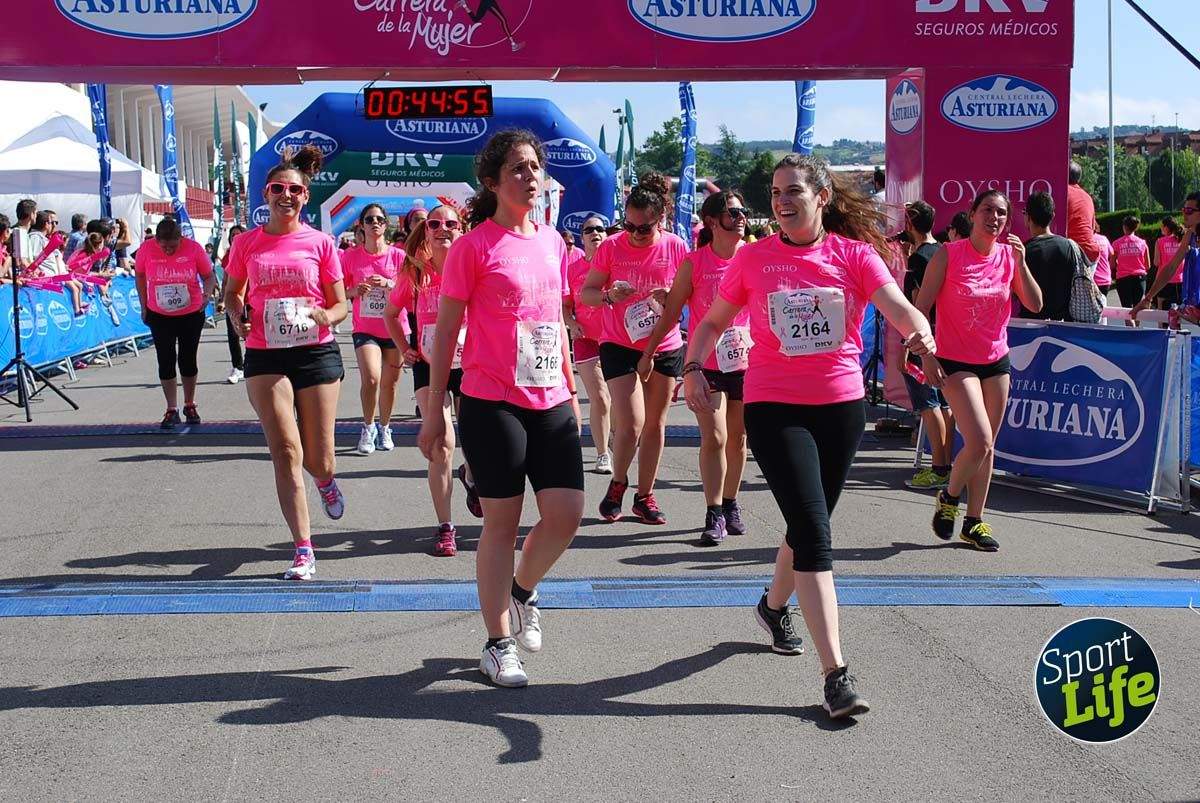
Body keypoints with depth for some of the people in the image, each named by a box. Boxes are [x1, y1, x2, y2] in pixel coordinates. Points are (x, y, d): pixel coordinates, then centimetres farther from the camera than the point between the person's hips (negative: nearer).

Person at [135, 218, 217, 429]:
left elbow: (209, 275, -4)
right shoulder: (146, 249, -14)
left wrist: (207, 294, -24)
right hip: (159, 316, 0)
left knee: (188, 360, 10)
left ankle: (190, 406, 26)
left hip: (191, 314, 0)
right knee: (166, 362, 0)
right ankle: (172, 410, 9)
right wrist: (144, 306, 5)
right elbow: (139, 275, 3)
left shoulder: (194, 248, -16)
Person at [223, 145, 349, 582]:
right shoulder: (247, 243, 3)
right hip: (265, 356, 0)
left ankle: (326, 481, 45)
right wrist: (239, 318, -5)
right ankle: (304, 551, -1)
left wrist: (324, 317, -18)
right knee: (286, 454, -7)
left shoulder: (320, 243, 0)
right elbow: (232, 292, 17)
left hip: (317, 353, 0)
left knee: (318, 461, 5)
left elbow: (340, 305, 5)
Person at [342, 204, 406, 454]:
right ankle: (368, 428, 4)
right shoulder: (350, 256, 0)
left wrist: (388, 283, -18)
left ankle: (384, 429, 28)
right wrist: (356, 290, -14)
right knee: (371, 378, -17)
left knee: (389, 383, 8)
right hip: (365, 328, -1)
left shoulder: (398, 256, -1)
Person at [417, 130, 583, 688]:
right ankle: (498, 644, 14)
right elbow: (445, 331, -4)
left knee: (566, 513, -1)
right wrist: (434, 411, -4)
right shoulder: (475, 245, -6)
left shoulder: (552, 241, 11)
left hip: (551, 402, 5)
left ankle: (522, 592, 29)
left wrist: (571, 391, 19)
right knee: (502, 520, 0)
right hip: (492, 404, -5)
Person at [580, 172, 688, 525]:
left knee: (655, 424, 8)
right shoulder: (612, 247, -7)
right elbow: (585, 293, -2)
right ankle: (617, 483, 15)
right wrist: (609, 296, -22)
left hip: (665, 347, 2)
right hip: (619, 346, -2)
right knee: (631, 423, -11)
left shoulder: (676, 248, -4)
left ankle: (645, 495, 20)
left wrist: (671, 297, -19)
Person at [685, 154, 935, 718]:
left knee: (809, 525, 18)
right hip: (773, 409, -2)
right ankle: (837, 676, -15)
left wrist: (920, 331, -39)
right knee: (813, 531, -13)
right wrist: (693, 367, -7)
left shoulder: (855, 254, -2)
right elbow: (713, 320, 10)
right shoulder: (753, 258, -1)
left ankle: (774, 607, 50)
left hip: (841, 406, 2)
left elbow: (897, 307, -17)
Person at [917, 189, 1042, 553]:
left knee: (986, 446, 8)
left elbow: (1035, 305, -4)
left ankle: (974, 522, 20)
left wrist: (1020, 262, -15)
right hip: (956, 362, -5)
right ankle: (948, 497, 12)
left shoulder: (1009, 256, 2)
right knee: (979, 442, -15)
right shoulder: (948, 255, -10)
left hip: (997, 360, 5)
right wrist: (927, 355, -15)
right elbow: (920, 308, -9)